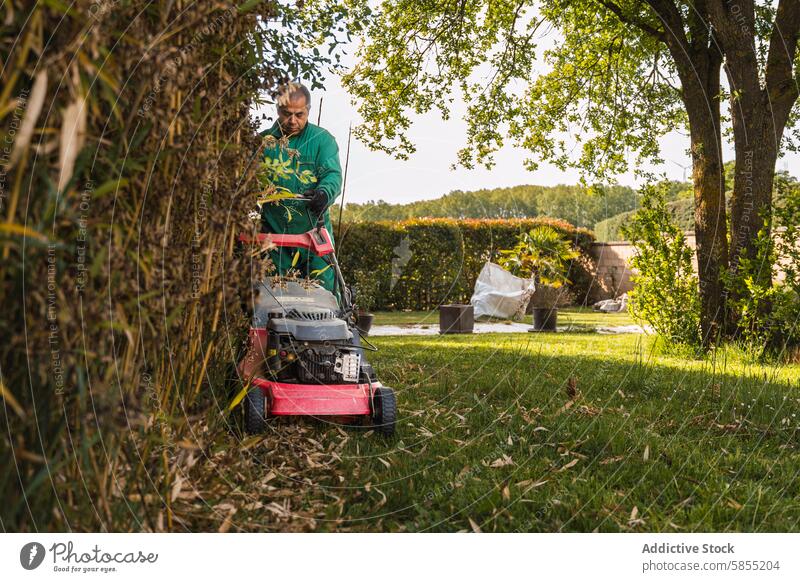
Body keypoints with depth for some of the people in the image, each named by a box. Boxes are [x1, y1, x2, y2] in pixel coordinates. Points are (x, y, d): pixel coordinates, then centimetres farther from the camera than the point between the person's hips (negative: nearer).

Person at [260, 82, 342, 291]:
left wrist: (324, 193, -33)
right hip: (273, 233, 2)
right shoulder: (264, 141, 8)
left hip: (313, 231, -2)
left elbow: (333, 174, -10)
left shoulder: (322, 139, 3)